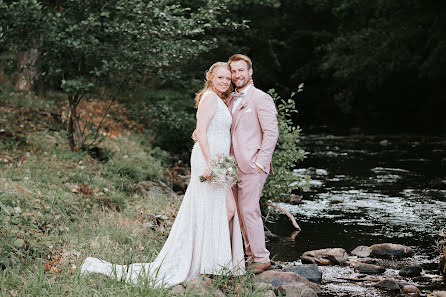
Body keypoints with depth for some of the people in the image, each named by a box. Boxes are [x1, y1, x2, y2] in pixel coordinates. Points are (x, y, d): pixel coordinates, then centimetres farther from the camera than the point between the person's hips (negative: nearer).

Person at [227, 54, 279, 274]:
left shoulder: (261, 99, -7)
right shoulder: (231, 99, 16)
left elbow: (271, 132, -12)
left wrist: (260, 163, -15)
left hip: (252, 166, -8)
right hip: (235, 165, 8)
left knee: (249, 210, -10)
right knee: (241, 212, 9)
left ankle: (261, 258, -2)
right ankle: (251, 255, 17)